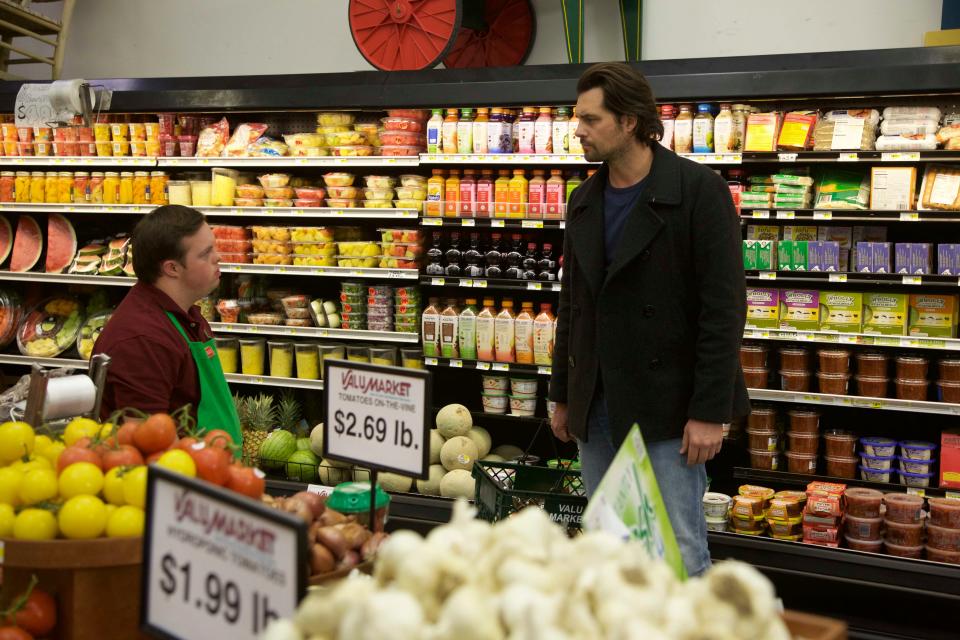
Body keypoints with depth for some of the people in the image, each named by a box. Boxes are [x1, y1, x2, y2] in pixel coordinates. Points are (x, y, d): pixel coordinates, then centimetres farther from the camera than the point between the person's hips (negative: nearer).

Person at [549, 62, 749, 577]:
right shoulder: (584, 201, 11)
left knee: (679, 556, -2)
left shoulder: (698, 191, -9)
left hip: (667, 406, -6)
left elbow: (724, 307, -13)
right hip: (596, 406, 7)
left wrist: (710, 412, -16)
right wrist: (562, 396, 17)